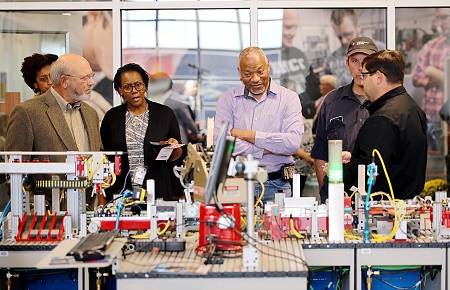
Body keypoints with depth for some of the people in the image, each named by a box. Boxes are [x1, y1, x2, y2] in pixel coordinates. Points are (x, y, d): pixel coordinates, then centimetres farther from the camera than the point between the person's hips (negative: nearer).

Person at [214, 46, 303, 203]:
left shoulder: (288, 98, 6)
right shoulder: (228, 99, 10)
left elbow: (293, 142, -9)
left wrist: (247, 135, -6)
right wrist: (266, 150, -8)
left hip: (276, 186, 0)